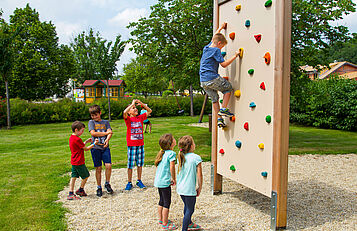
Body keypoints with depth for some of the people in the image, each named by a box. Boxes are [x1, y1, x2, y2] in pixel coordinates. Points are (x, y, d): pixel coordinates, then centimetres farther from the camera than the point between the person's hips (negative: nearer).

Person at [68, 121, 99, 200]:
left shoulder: (71, 138, 8)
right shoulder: (77, 139, -22)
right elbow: (86, 149, -13)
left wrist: (86, 142, 13)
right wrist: (94, 144, -3)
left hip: (73, 162, 9)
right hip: (79, 162, -9)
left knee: (74, 176, 11)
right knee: (86, 175, 9)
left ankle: (71, 194, 11)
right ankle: (81, 190, 23)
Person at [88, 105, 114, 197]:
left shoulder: (106, 122, 12)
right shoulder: (91, 122, 6)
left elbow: (110, 132, -1)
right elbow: (93, 133, -8)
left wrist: (107, 139, -21)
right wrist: (105, 133, -5)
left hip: (105, 147, 1)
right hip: (96, 147, -1)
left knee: (108, 165, -11)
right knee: (98, 168, 2)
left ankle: (107, 184, 11)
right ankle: (99, 187, 16)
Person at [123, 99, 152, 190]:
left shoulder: (140, 117, 9)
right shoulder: (128, 119, -3)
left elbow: (149, 111, 9)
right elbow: (124, 112, -24)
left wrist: (141, 103, -1)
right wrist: (132, 103, -17)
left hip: (140, 144, 4)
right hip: (131, 145, -4)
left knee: (140, 164, 11)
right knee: (130, 165, 2)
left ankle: (139, 181, 24)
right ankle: (129, 183, 13)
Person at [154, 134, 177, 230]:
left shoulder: (162, 153, 8)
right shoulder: (171, 153, -16)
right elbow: (172, 168, -18)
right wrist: (174, 179, -2)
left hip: (158, 181, 8)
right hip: (164, 182, -8)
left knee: (162, 201, 21)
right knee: (167, 202, 1)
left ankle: (161, 219, 34)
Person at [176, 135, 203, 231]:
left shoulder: (181, 157, 3)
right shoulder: (196, 158, -16)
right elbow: (199, 175, -14)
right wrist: (200, 187, -1)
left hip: (180, 188, 7)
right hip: (190, 189, -7)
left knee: (187, 206, 26)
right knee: (190, 209, 7)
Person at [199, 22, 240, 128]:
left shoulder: (206, 48, 15)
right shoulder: (216, 50, -9)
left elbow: (214, 38, 35)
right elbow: (224, 64, -14)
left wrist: (220, 28, 48)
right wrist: (235, 56, -7)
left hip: (203, 81, 8)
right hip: (212, 78, -8)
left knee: (214, 98, 16)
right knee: (228, 88, 11)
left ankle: (219, 119, 14)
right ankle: (223, 109, 5)